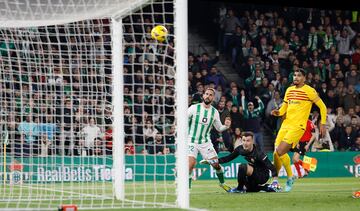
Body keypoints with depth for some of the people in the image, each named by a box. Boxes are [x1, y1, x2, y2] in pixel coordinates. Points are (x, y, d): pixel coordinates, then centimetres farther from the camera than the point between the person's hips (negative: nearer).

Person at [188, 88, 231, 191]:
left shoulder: (215, 112, 2)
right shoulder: (194, 108, -8)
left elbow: (219, 128, 10)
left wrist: (226, 126, -9)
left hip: (205, 142, 3)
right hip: (192, 140, -3)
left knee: (216, 164, 2)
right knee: (191, 163, -22)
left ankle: (222, 183, 28)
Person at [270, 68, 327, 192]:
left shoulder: (309, 91, -4)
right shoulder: (289, 90, 15)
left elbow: (322, 106, 0)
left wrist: (323, 124, -3)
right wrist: (278, 112, 1)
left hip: (297, 126, -6)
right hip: (285, 125, 6)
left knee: (281, 151, -19)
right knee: (276, 153, 1)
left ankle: (290, 177, 0)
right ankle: (275, 180, 15)